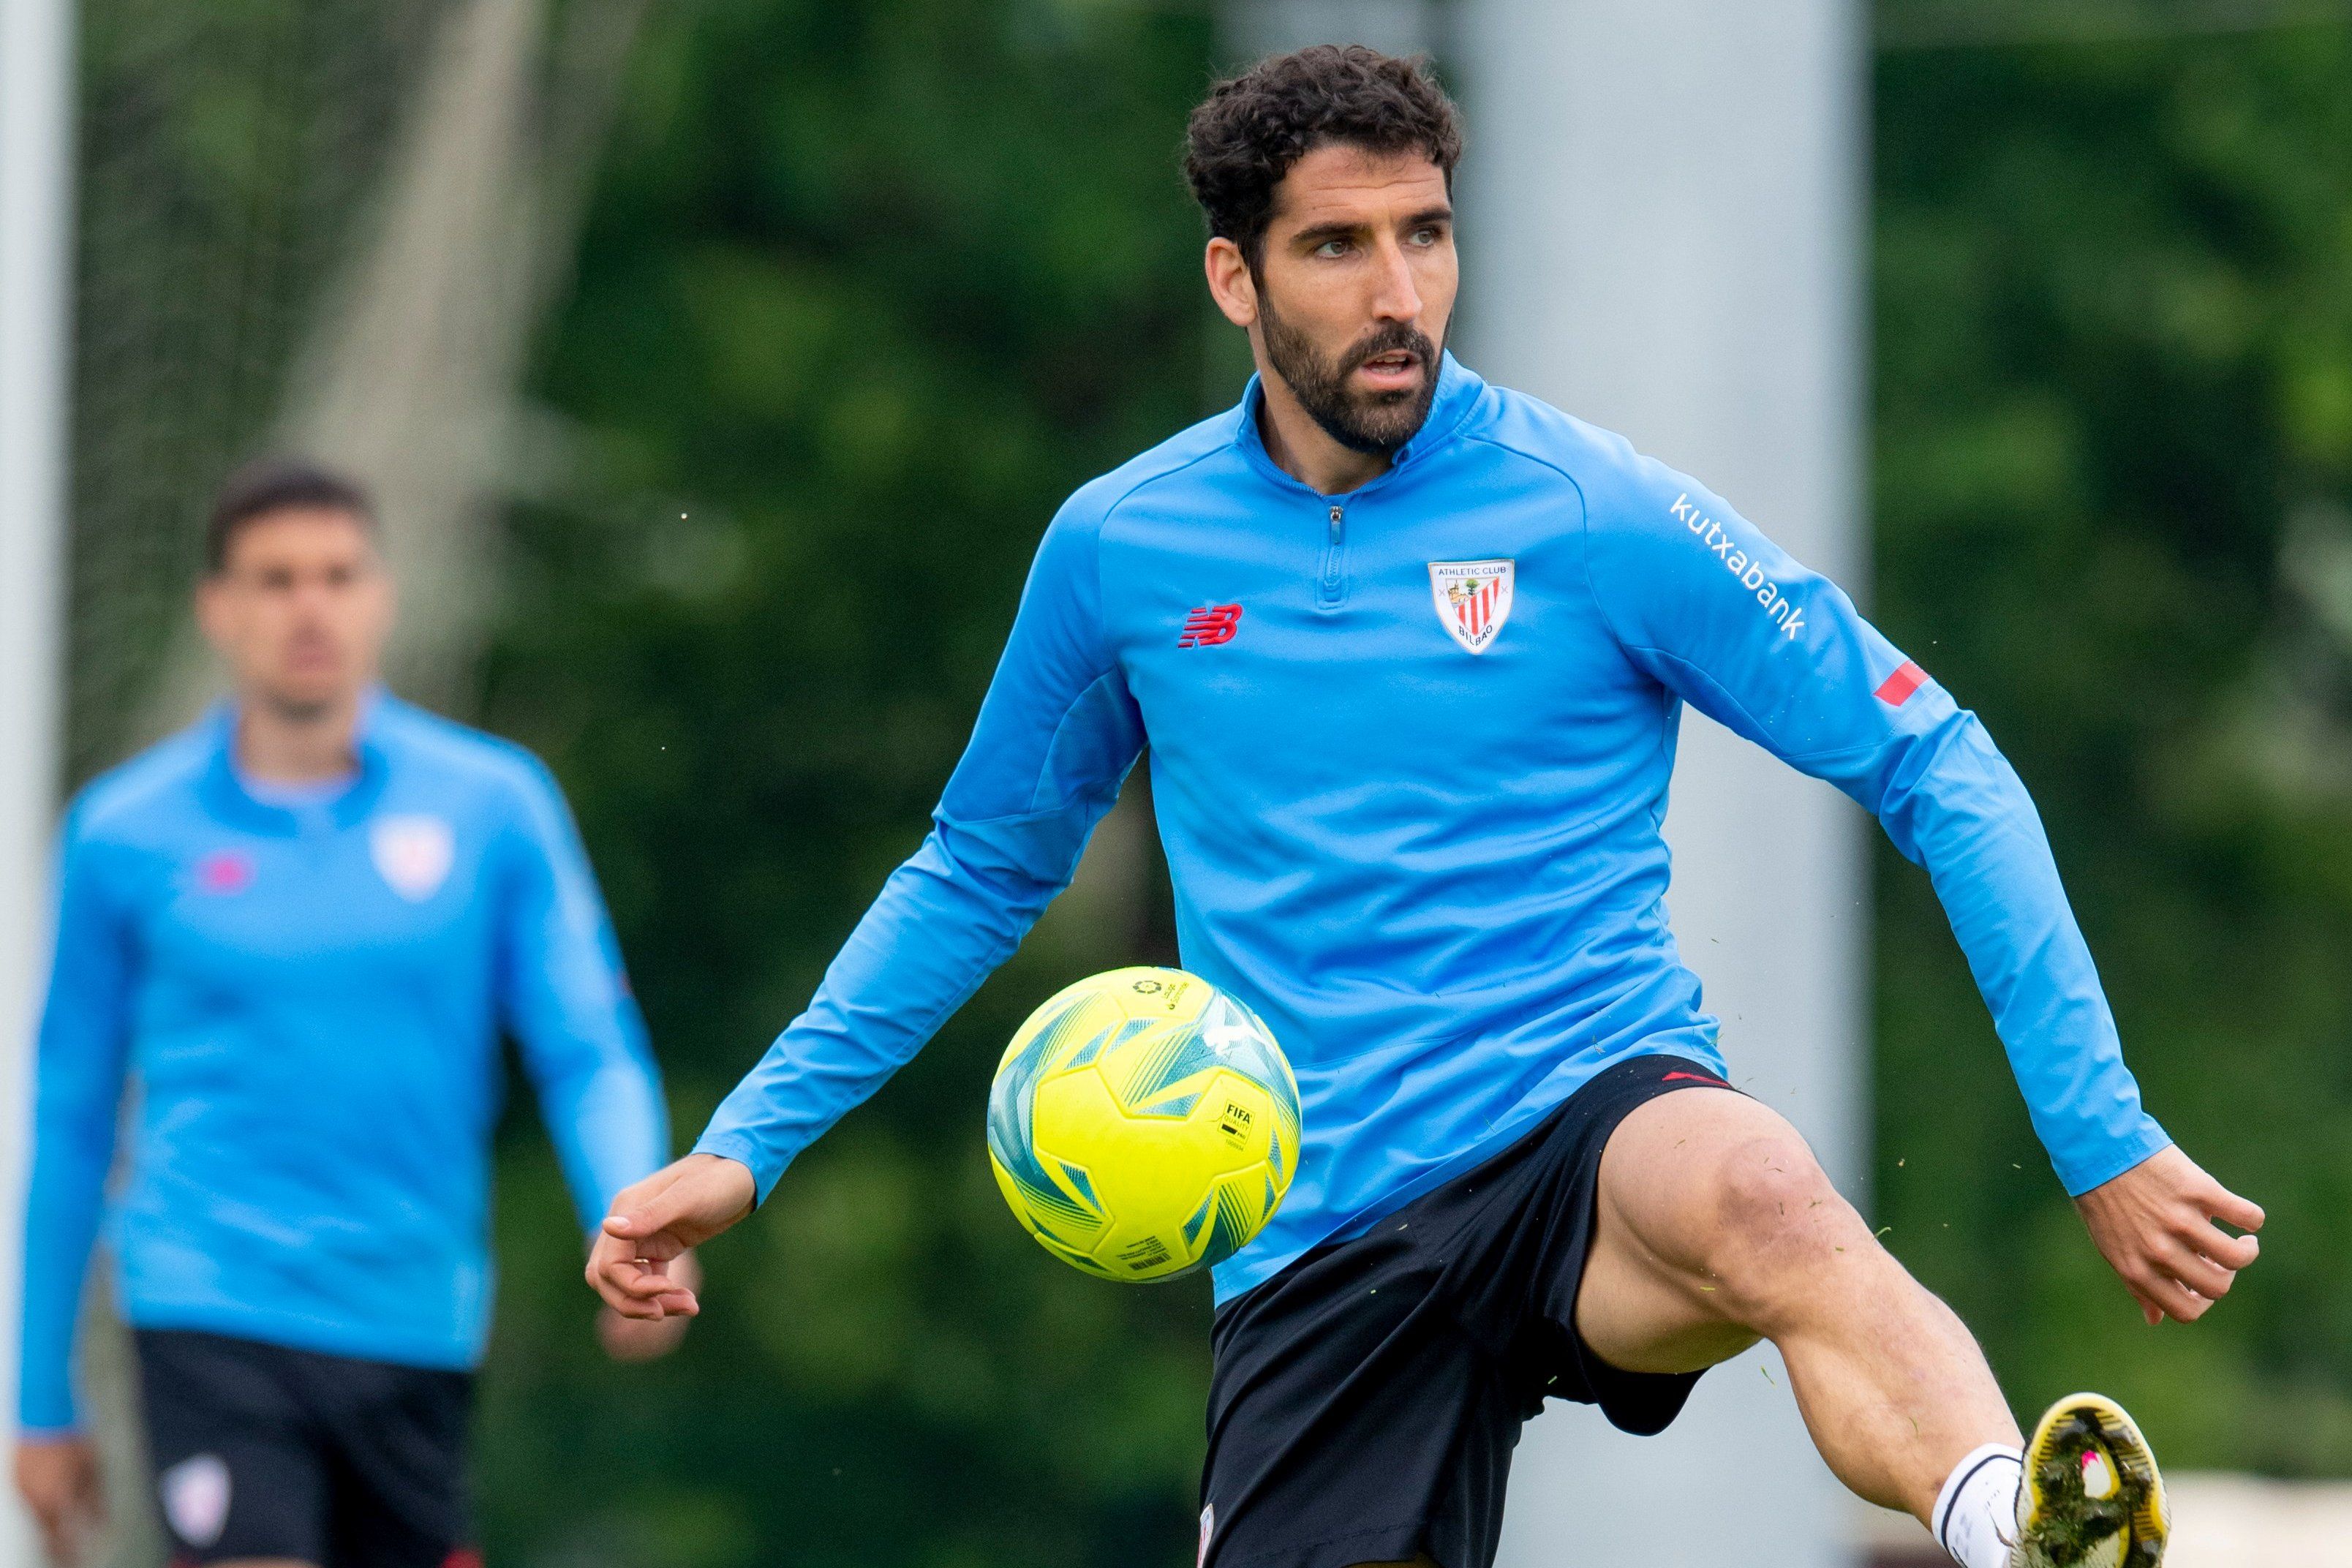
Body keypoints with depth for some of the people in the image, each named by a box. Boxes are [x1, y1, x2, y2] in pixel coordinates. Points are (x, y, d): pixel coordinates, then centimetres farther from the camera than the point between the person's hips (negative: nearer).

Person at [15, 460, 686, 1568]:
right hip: (211, 1305, -2)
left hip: (417, 1321, 2)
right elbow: (68, 1117, 9)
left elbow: (592, 1055, 2)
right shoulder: (123, 834, 2)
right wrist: (44, 1403, 11)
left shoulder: (495, 805, 4)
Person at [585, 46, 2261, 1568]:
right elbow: (978, 874, 25)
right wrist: (743, 1147, 18)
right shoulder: (1119, 550, 9)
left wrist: (2104, 1139, -5)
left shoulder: (1599, 516, -1)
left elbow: (1940, 773, 3)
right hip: (1316, 1244, 4)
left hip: (1599, 1125, -3)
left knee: (1759, 1202, -40)